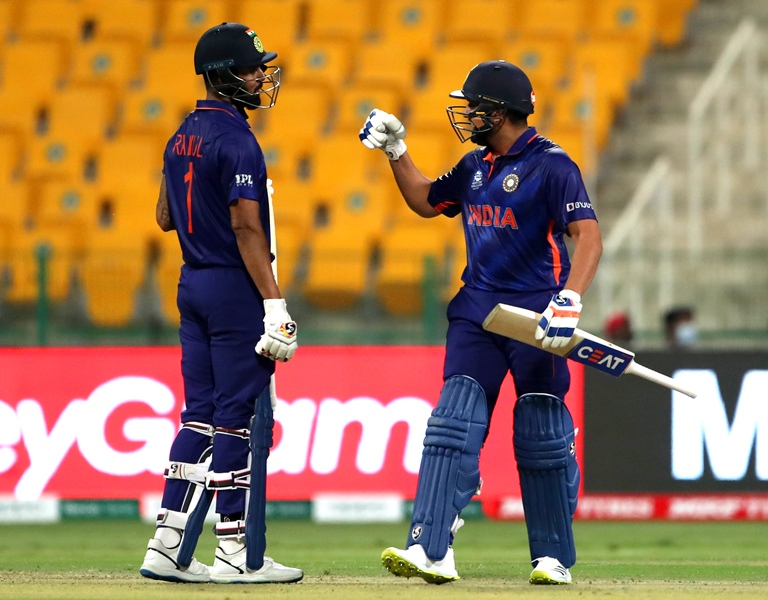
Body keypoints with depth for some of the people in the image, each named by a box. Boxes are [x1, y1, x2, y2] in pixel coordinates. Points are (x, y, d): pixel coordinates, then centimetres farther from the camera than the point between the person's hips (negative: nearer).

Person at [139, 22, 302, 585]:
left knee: (201, 415, 11)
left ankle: (169, 547, 8)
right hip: (236, 287, -9)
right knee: (242, 418, -4)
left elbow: (165, 217, 19)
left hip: (192, 285, 9)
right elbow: (246, 230, -20)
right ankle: (239, 554, -2)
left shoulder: (183, 137, 12)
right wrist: (276, 307, -20)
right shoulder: (236, 140, -15)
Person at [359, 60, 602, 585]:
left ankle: (555, 557, 13)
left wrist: (570, 299, -36)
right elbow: (426, 201, 29)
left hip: (536, 314, -6)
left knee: (542, 436, 2)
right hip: (477, 309, 6)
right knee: (454, 423, -7)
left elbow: (588, 236, -22)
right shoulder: (476, 166, 12)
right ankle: (432, 550, -14)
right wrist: (396, 150, 18)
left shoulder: (552, 165, -12)